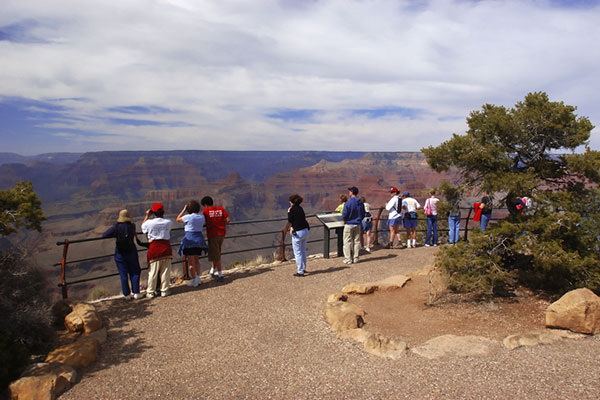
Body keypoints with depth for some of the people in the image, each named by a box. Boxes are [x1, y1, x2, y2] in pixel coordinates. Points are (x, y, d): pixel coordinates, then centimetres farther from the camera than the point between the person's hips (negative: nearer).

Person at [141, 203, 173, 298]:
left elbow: (143, 227, 11)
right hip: (166, 248, 2)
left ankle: (150, 292, 15)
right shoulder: (168, 222, -4)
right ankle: (164, 290, 15)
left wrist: (147, 216, 18)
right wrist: (161, 215, 13)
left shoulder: (149, 222, -10)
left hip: (154, 248, -1)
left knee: (152, 272, 8)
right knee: (165, 271, 9)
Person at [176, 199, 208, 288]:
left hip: (189, 239, -5)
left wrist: (184, 209, 5)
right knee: (196, 260, 19)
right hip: (199, 238, 5)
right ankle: (198, 278, 17)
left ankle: (194, 281, 9)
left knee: (191, 262, 5)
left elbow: (178, 219, 2)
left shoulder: (188, 217, -15)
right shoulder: (202, 216, 0)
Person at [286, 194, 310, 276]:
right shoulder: (300, 208, 9)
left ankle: (300, 271, 4)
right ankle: (303, 268, 30)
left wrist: (288, 212, 4)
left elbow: (289, 221, -7)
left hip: (298, 233, -8)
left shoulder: (292, 209, -13)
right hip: (305, 231, 8)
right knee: (303, 251, 20)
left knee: (297, 252, 1)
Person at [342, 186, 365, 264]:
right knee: (357, 241, 12)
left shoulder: (348, 203, -17)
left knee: (347, 242, 3)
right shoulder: (361, 203, 2)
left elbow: (344, 215, -15)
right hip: (357, 225, 5)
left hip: (349, 225, -5)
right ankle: (355, 258, 17)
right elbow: (363, 214, 8)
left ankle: (348, 259, 5)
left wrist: (344, 220, 4)